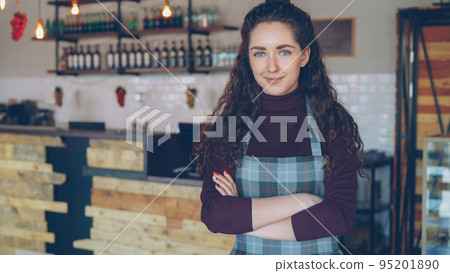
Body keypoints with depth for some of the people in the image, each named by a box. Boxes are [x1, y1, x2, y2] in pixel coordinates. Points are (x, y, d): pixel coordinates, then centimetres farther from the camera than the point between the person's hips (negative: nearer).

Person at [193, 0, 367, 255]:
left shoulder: (333, 121, -10)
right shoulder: (229, 122, -8)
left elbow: (340, 214, -17)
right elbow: (212, 213, -15)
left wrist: (243, 220, -18)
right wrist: (299, 202, -21)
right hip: (248, 258, 1)